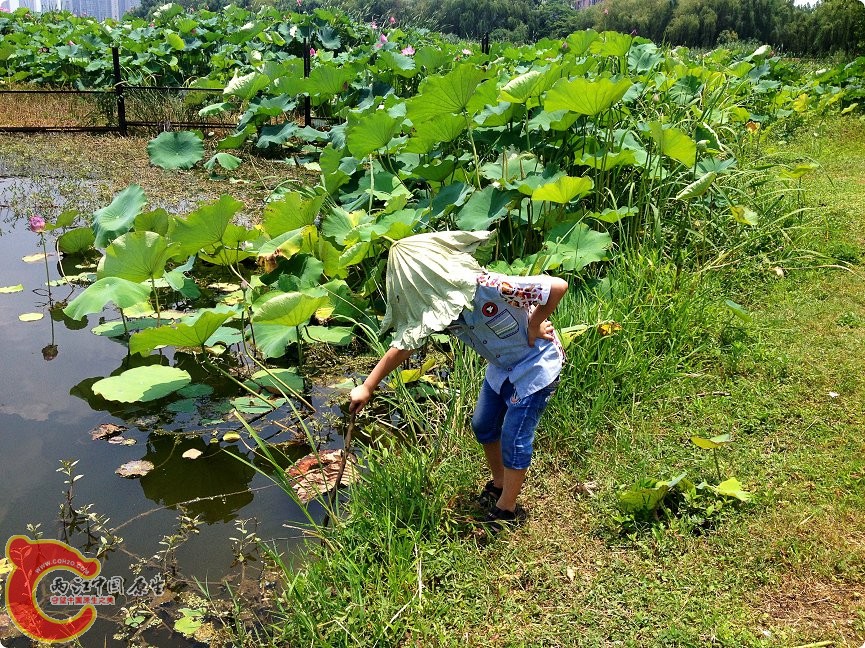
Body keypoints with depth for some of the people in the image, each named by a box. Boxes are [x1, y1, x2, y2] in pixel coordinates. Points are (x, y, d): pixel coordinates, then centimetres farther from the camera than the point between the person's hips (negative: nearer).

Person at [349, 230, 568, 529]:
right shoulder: (434, 307, -14)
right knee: (483, 425, 16)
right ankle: (498, 482, 42)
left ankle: (506, 507, 20)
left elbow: (558, 286, -36)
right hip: (501, 366, 7)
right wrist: (367, 387, -3)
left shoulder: (487, 288, -37)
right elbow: (403, 345, -4)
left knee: (514, 436, 0)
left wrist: (533, 328, -23)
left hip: (535, 363, -7)